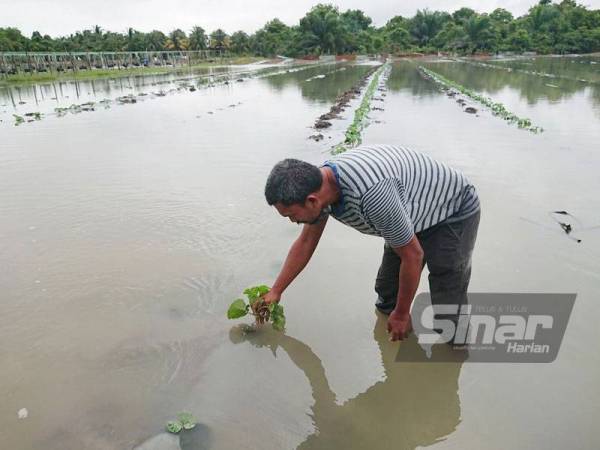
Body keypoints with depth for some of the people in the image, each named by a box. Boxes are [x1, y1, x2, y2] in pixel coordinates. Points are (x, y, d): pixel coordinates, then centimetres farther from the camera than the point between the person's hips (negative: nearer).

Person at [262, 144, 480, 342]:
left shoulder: (372, 193, -42)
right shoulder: (320, 183, -15)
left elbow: (413, 256, -27)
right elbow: (305, 242, 3)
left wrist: (402, 314, -12)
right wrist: (275, 291, 9)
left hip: (454, 213, -7)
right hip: (414, 215, 7)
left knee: (448, 320, -10)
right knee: (386, 302, 10)